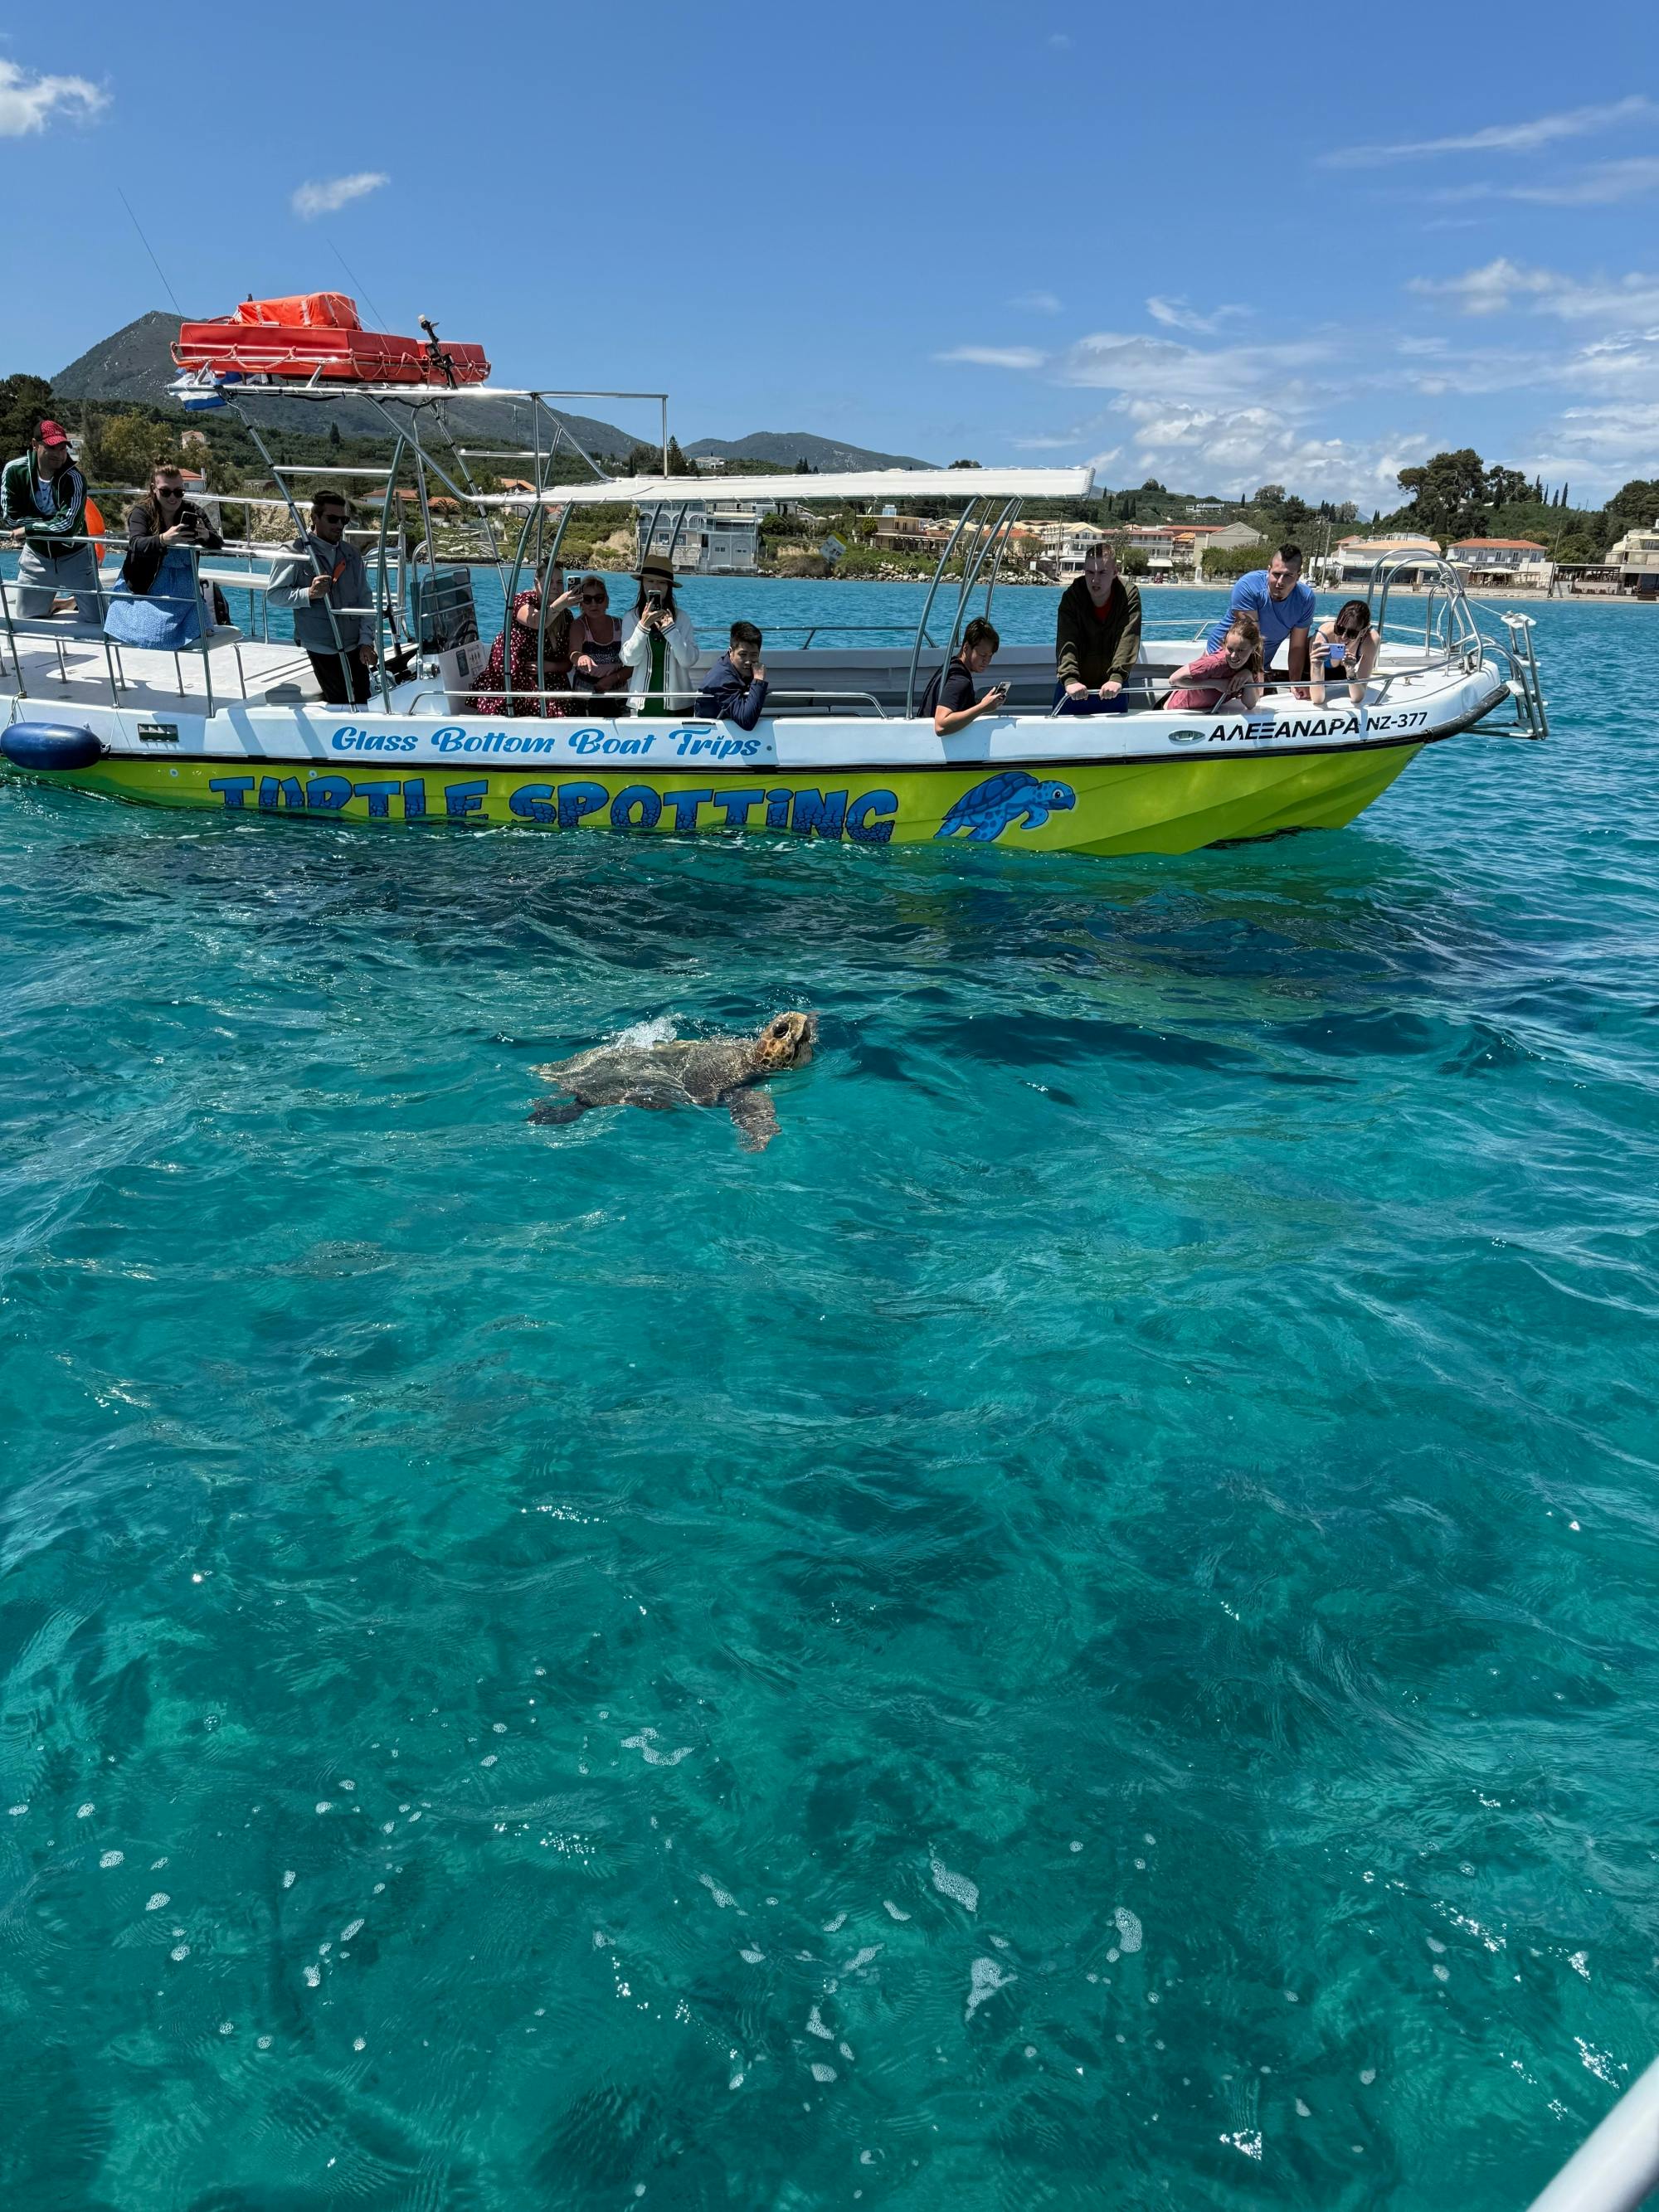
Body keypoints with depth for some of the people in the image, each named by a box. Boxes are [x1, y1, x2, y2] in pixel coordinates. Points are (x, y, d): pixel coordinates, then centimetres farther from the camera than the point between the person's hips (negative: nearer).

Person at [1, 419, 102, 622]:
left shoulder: (74, 478, -23)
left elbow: (68, 525, -31)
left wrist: (27, 530, -25)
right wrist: (52, 523, -22)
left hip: (74, 556, -3)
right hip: (37, 554, 3)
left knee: (96, 618, -3)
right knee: (25, 615, 14)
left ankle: (78, 602, 31)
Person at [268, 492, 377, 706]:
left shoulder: (352, 554, 9)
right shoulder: (297, 552, -6)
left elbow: (364, 600, 10)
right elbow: (273, 595, -8)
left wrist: (366, 641, -1)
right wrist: (309, 594, -24)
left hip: (354, 647, 4)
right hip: (321, 648, -4)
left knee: (362, 705, 6)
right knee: (342, 706, -1)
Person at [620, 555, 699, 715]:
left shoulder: (681, 618, -1)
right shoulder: (632, 617, 0)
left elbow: (689, 660, -9)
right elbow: (629, 659, -8)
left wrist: (670, 628, -18)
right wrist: (643, 626, -19)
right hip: (641, 702, 0)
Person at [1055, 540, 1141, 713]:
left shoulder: (1129, 595, -13)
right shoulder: (1072, 596, -14)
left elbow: (1128, 639, -26)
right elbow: (1066, 641, -27)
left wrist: (1116, 678, -43)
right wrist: (1070, 679, -45)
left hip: (1112, 685, 1)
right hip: (1075, 684, -1)